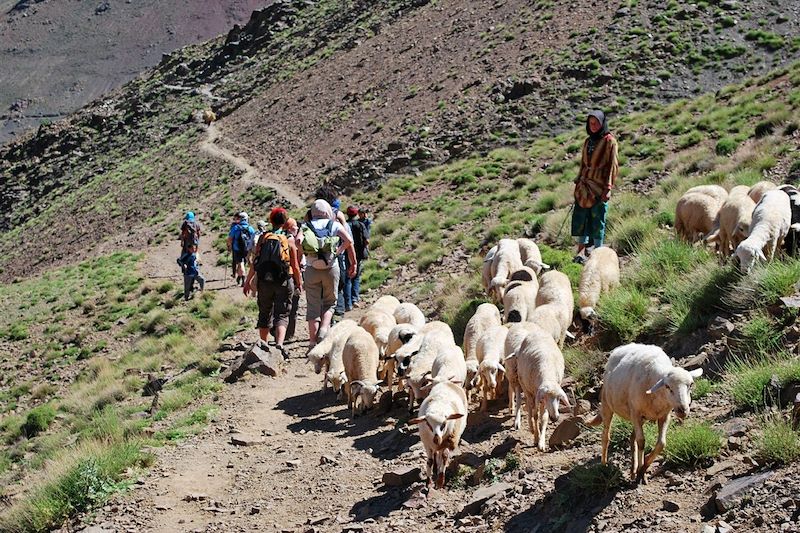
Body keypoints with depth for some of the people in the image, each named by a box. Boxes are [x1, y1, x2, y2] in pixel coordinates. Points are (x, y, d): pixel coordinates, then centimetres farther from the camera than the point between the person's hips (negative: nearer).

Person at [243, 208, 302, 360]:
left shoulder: (263, 237, 0)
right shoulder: (289, 240, -4)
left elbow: (254, 263, -1)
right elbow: (295, 266, -2)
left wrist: (248, 281, 7)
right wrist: (299, 283, 12)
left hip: (264, 281, 2)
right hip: (284, 282, -2)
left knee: (264, 314, 16)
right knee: (282, 315, 1)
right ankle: (279, 344, -20)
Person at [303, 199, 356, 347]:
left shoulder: (306, 227, 8)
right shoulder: (335, 225, 5)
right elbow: (348, 240, -10)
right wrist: (353, 263, -6)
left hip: (312, 270, 1)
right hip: (331, 268, -1)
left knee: (312, 305, 6)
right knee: (329, 303, 16)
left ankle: (313, 342, 4)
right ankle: (324, 330, -6)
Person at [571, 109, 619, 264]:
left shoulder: (609, 141, -5)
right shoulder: (588, 141, 13)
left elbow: (612, 165, -8)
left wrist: (608, 188, -14)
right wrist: (578, 182, 16)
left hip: (599, 186, -6)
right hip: (584, 184, 6)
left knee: (597, 219, -2)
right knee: (580, 217, 2)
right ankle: (582, 250, 8)